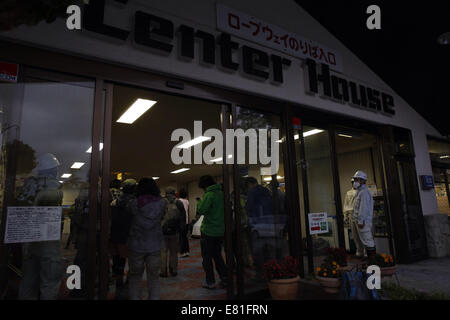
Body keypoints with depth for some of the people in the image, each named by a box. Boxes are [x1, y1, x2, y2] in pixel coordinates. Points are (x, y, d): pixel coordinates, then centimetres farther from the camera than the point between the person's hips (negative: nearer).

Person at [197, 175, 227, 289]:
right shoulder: (222, 193, 5)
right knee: (218, 256, 19)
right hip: (220, 231, 7)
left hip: (208, 231, -7)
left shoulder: (209, 195, -17)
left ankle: (210, 282, 14)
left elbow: (201, 210, -24)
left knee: (207, 258, 8)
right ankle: (224, 279, 19)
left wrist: (199, 202, -6)